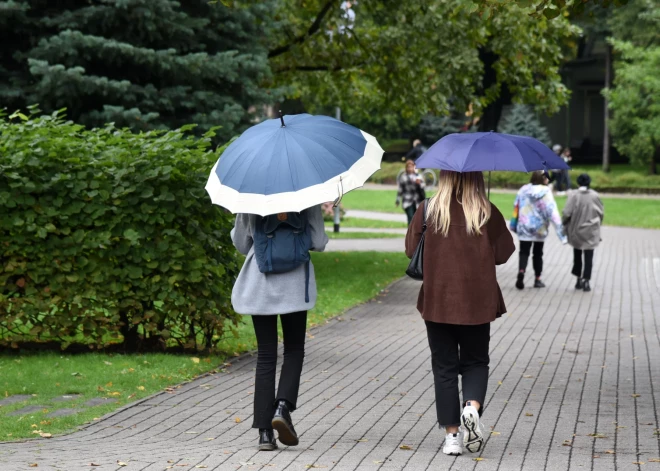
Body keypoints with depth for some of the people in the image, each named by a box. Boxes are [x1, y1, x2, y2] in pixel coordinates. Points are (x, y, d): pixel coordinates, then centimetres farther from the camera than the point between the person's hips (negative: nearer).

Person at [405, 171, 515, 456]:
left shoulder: (427, 210, -6)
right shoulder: (488, 213, -5)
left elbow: (411, 249, -1)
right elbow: (503, 253, -2)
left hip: (437, 300, 0)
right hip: (477, 302, 0)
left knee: (444, 366, 9)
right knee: (475, 361, 15)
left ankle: (452, 434, 7)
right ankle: (472, 407, -12)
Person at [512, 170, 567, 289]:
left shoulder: (524, 190, -1)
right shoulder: (546, 192, -12)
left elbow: (516, 207, 4)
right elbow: (552, 212, -17)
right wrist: (560, 230, -18)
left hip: (524, 227, 1)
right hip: (540, 229, -1)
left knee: (524, 252, 3)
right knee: (538, 253, 14)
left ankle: (521, 271, -24)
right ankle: (537, 279, 17)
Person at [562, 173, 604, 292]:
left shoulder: (574, 195, -13)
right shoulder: (594, 196, -8)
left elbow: (567, 213, -15)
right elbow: (601, 212, 0)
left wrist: (563, 224, 2)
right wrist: (597, 224, 16)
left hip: (576, 231, 0)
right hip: (591, 232, 0)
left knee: (577, 255, 16)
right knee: (589, 257, 3)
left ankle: (579, 279, 19)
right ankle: (586, 280, -4)